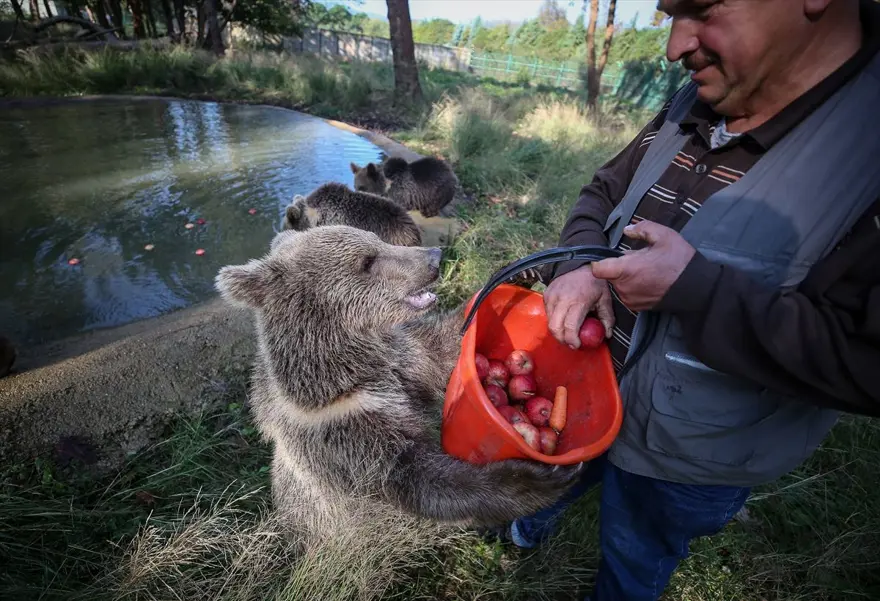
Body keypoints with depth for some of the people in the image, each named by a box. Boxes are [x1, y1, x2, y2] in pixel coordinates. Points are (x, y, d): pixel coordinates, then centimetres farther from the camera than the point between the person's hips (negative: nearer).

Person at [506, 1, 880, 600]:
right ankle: (530, 529, 67)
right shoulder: (692, 107, -7)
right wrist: (579, 263, -15)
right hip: (586, 391, 6)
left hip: (685, 464, -5)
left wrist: (694, 287, -34)